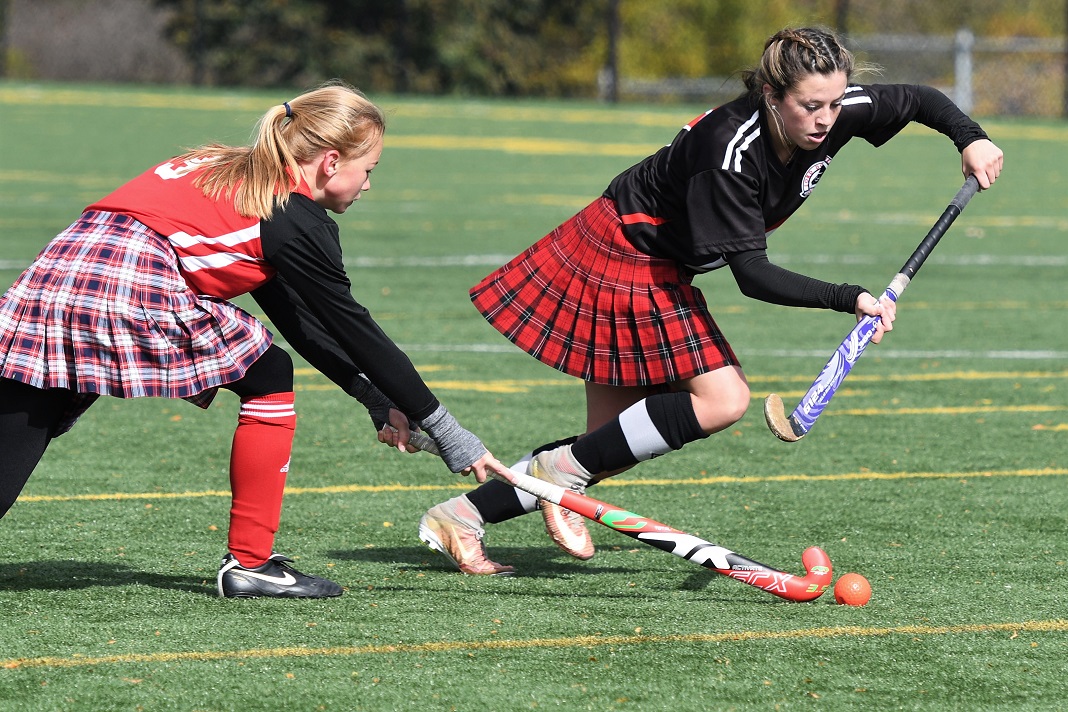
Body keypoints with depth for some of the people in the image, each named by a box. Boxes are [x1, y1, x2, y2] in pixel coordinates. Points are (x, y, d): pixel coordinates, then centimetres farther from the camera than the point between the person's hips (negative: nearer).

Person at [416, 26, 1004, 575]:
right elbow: (752, 275, -32)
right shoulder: (729, 150, -34)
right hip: (624, 258, -8)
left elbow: (921, 100, 4)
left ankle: (459, 516, 12)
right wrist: (848, 299, -38)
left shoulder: (837, 113, -14)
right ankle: (561, 469, -9)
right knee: (721, 398, -19)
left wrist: (971, 138, -14)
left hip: (659, 270, 8)